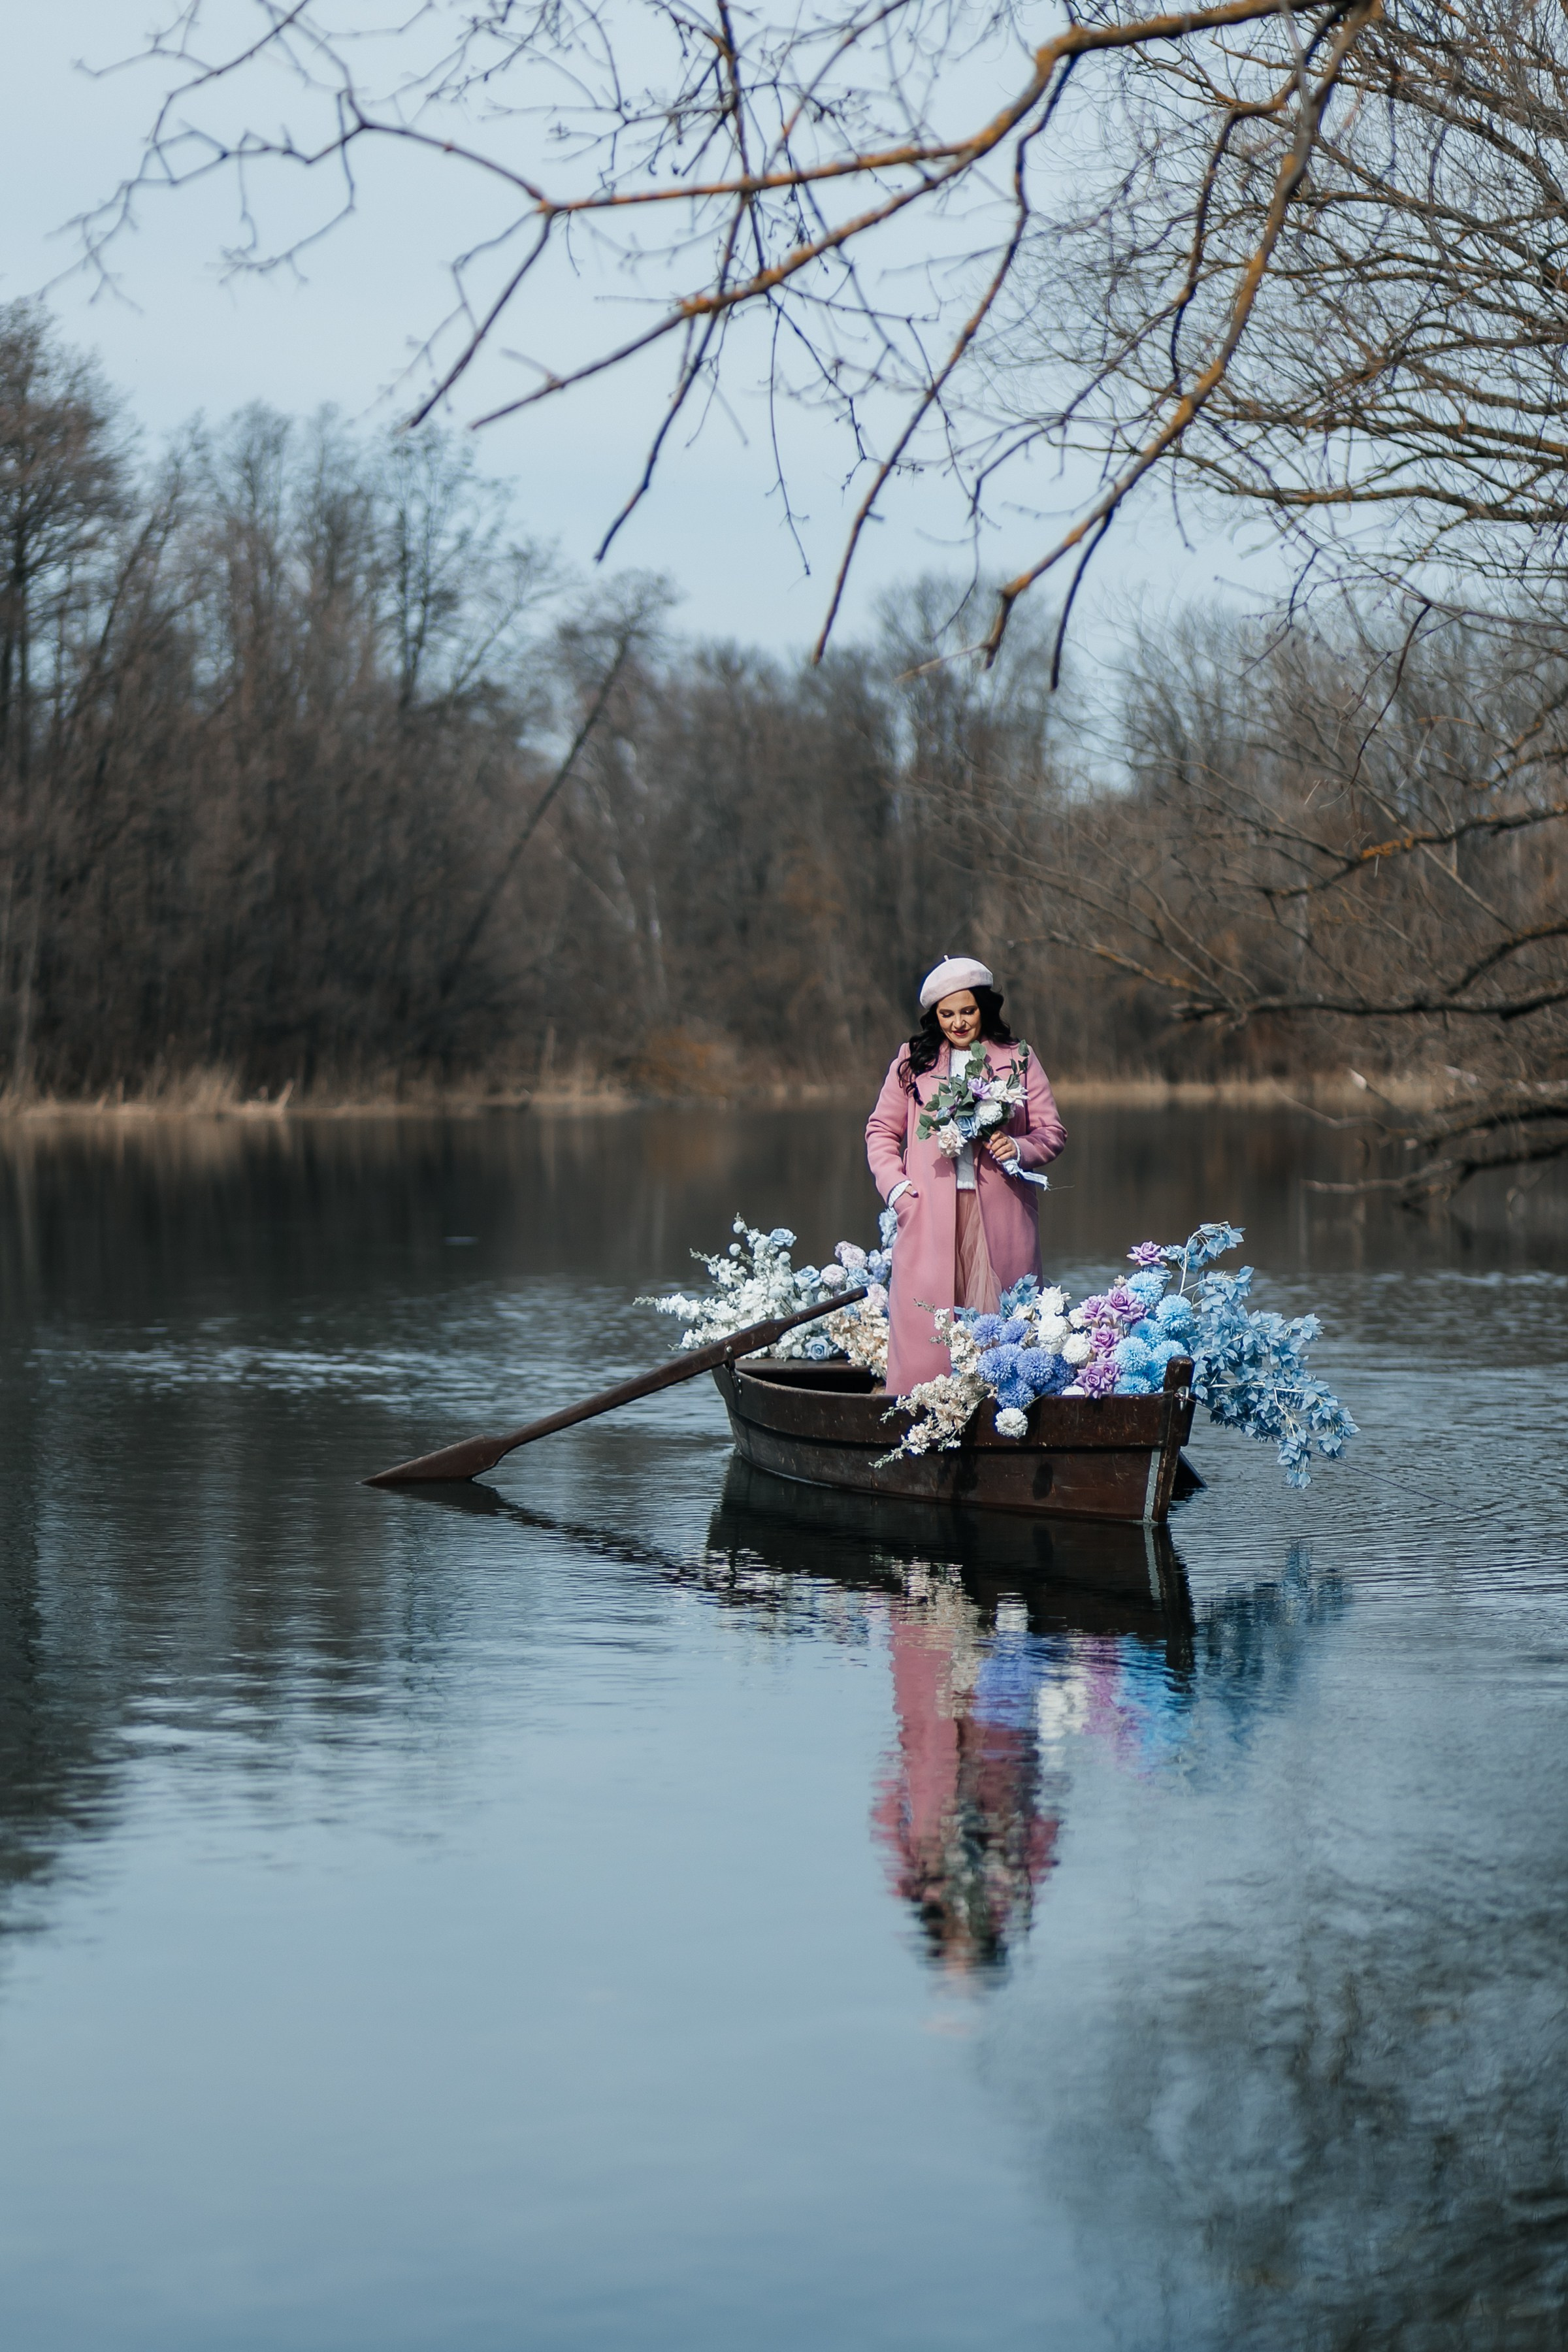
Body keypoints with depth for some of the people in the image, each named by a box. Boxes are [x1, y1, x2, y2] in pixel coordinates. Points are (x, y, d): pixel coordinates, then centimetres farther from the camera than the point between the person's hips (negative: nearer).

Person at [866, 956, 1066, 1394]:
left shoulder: (1017, 1058, 11)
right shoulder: (912, 1061, 12)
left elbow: (1052, 1131, 10)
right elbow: (882, 1129, 16)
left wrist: (1018, 1148, -11)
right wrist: (894, 1184, -1)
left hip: (998, 1215, 0)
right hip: (929, 1215, 0)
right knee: (923, 1327, -6)